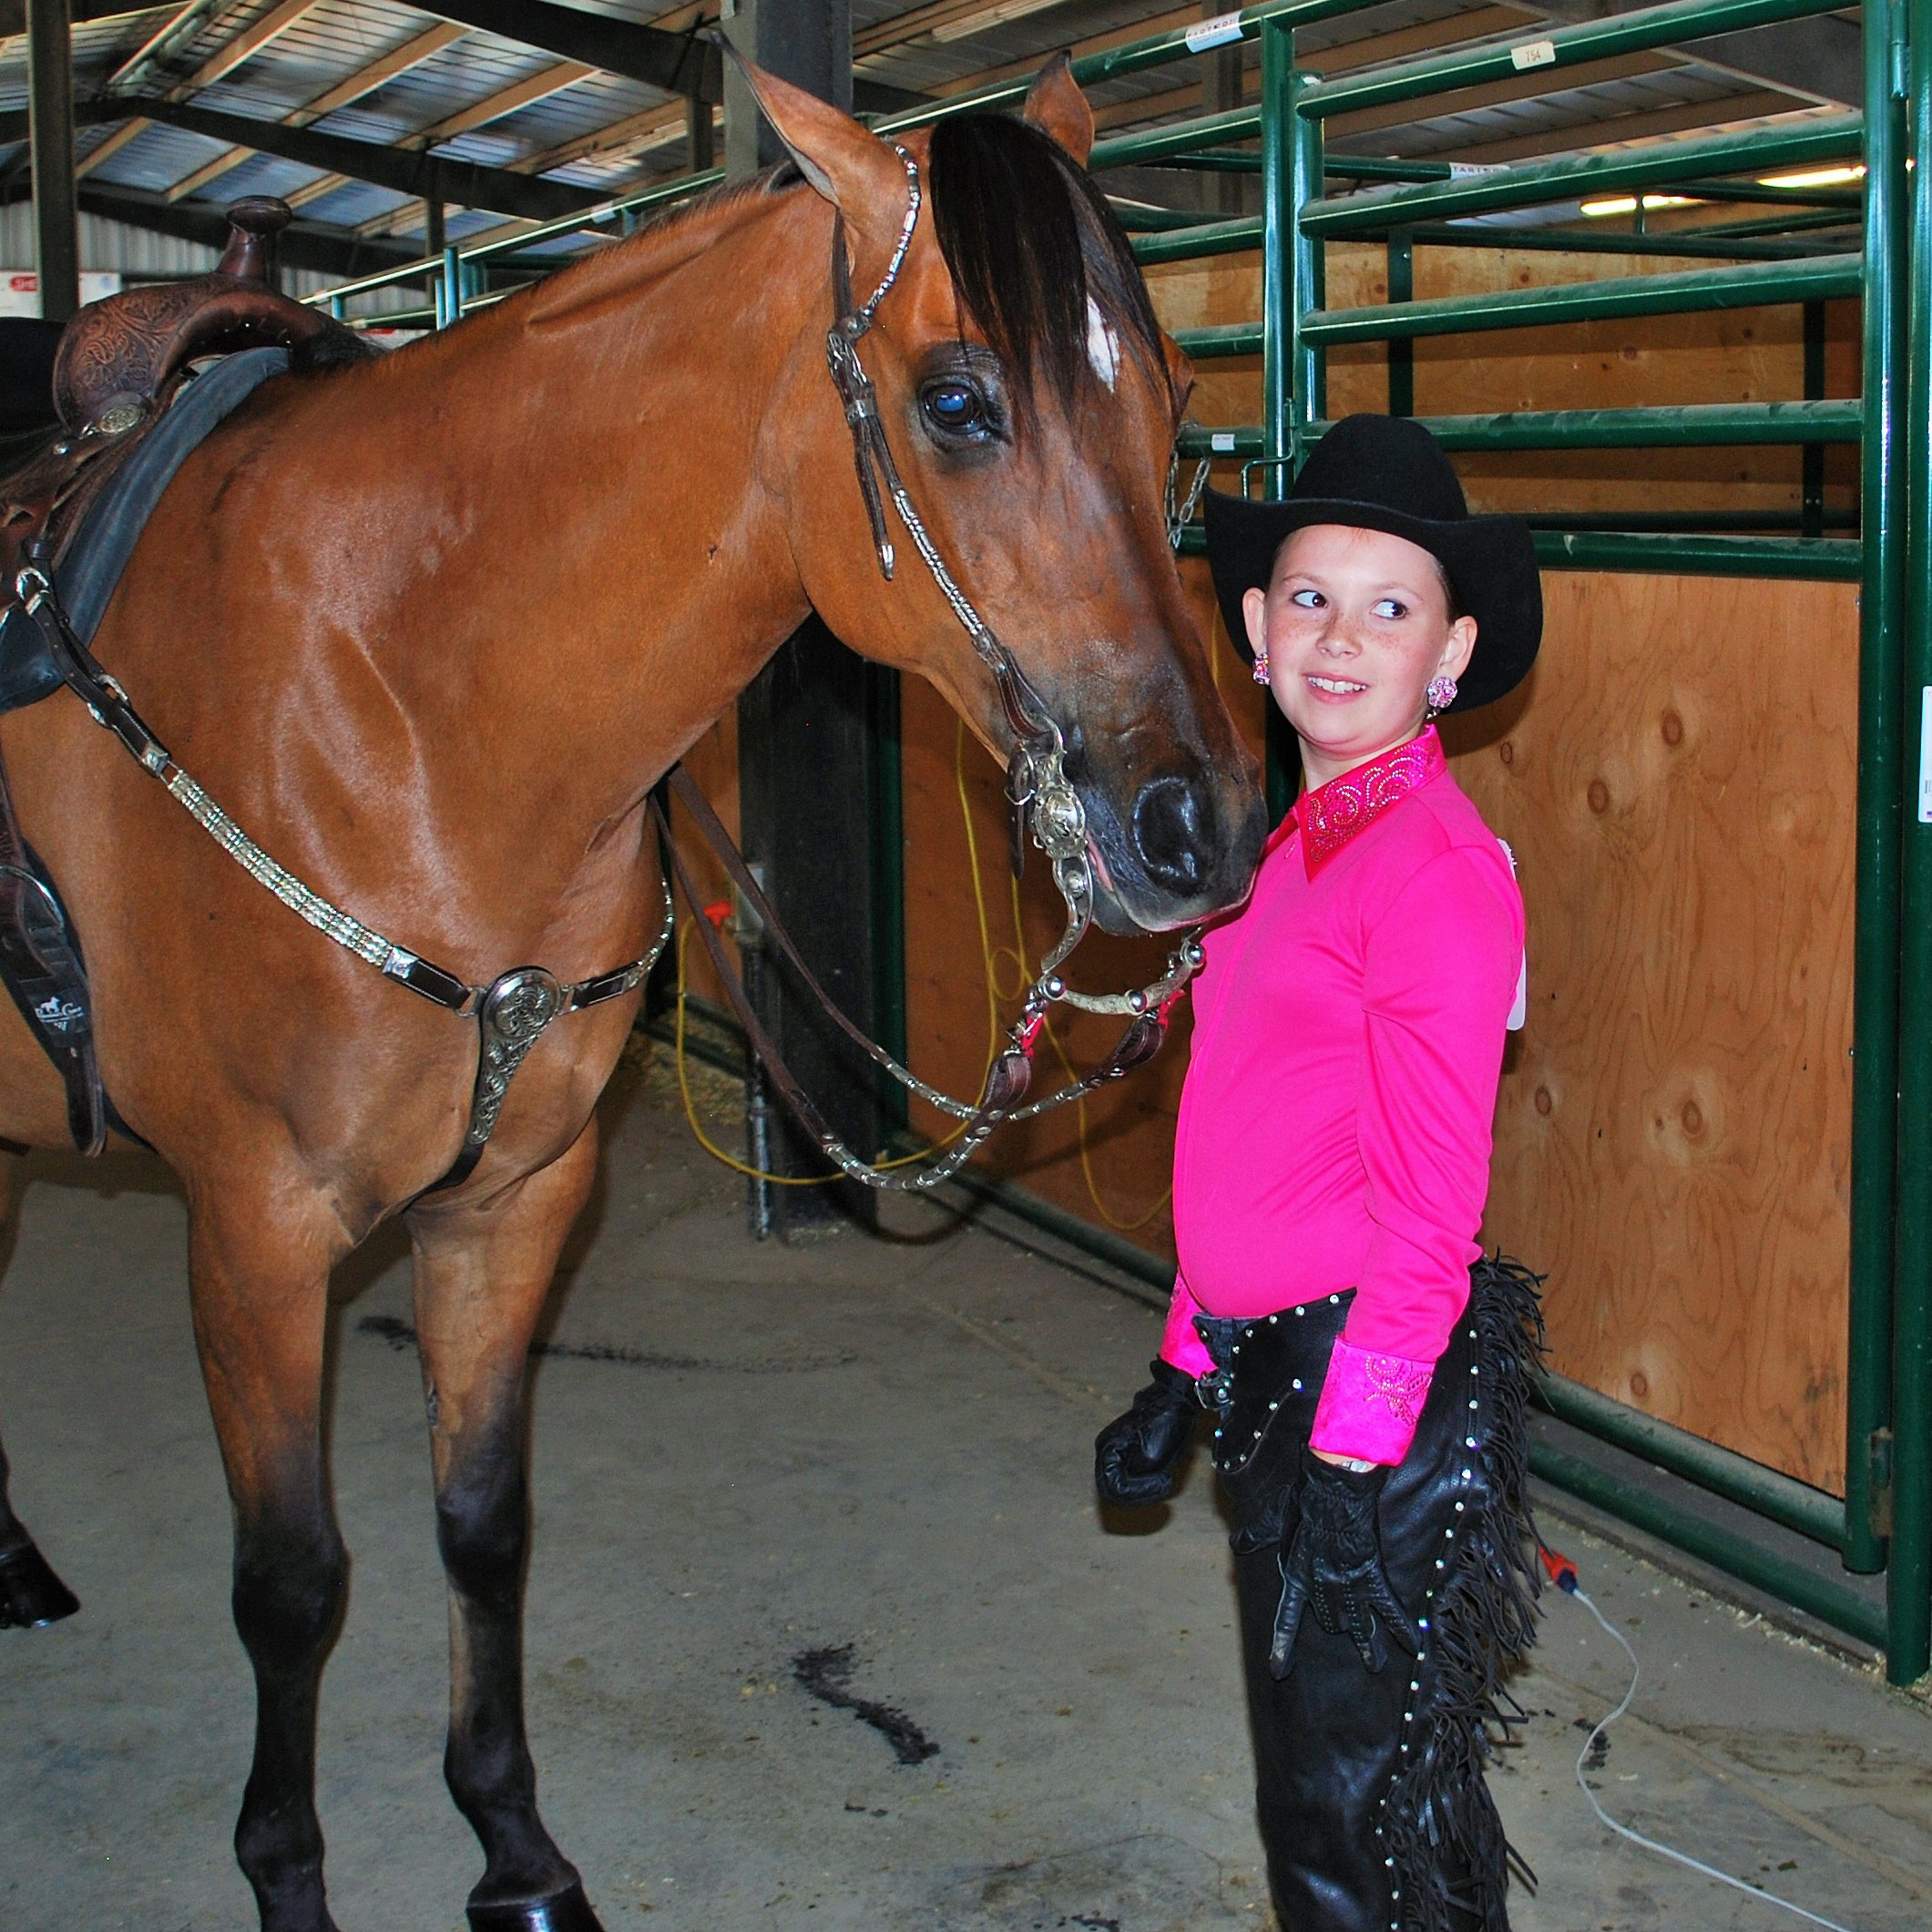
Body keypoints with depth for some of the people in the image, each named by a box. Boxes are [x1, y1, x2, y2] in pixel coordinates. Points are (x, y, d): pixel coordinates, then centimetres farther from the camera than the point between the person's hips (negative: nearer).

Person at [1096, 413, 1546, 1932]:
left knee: (1359, 1807, 4)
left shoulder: (1439, 869, -17)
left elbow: (1429, 1206, -19)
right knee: (1308, 1769, 21)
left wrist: (1352, 1452, -19)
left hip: (1383, 1388, -9)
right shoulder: (1297, 840, 10)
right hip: (1275, 1359, 9)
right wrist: (1185, 1372, 18)